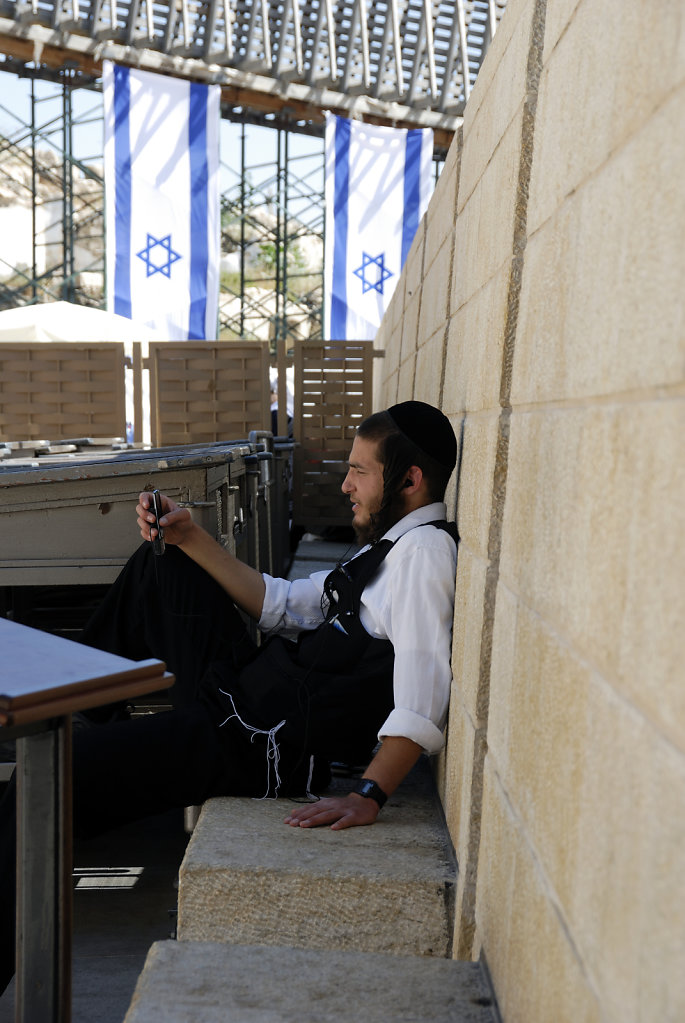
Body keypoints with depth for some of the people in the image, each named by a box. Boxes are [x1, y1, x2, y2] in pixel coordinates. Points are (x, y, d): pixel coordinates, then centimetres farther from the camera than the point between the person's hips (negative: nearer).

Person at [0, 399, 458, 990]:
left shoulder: (425, 548, -17)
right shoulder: (389, 545, 13)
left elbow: (423, 701, -28)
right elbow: (282, 605, 15)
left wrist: (367, 797, -37)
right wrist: (189, 537, 9)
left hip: (267, 746, -10)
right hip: (247, 687, 10)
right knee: (160, 562, 22)